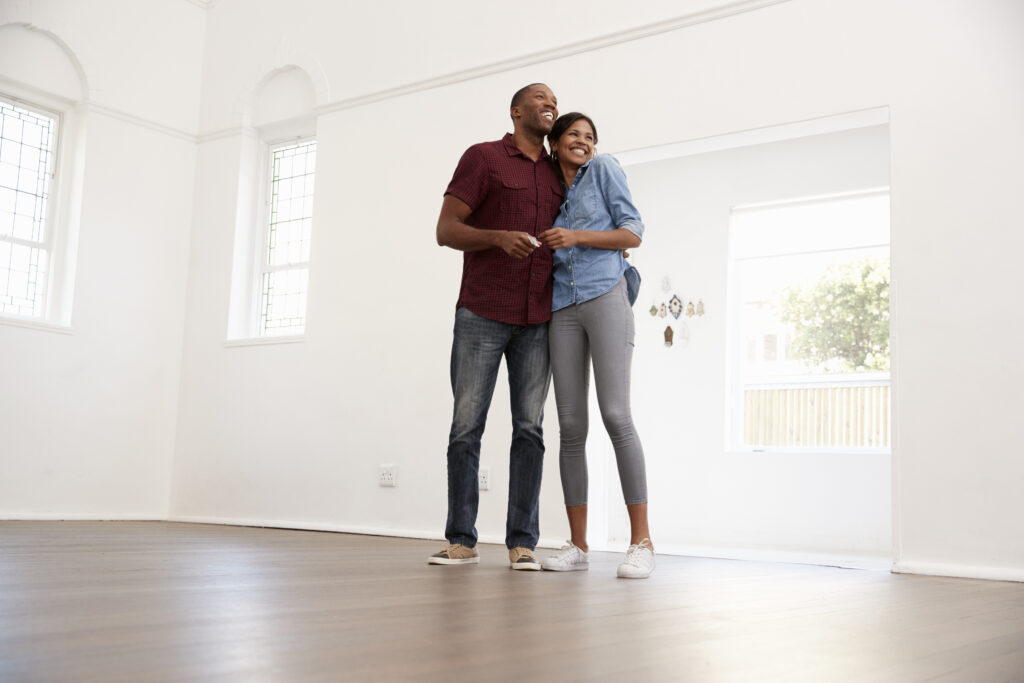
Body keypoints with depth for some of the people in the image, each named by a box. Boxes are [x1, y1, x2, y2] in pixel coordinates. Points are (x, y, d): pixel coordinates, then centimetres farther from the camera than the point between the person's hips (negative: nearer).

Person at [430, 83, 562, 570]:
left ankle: (522, 543, 2)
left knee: (529, 428, -2)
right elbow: (446, 230, -4)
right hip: (481, 316, -3)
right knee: (466, 426, -3)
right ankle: (461, 541, 5)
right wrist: (499, 238, -22)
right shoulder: (483, 157, 3)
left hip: (537, 323, 4)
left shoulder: (558, 174, 17)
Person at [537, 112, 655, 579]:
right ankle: (577, 545, 3)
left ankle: (641, 541, -11)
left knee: (615, 415, -15)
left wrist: (577, 237, -8)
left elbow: (633, 233, 1)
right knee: (571, 424, -1)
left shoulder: (604, 170, 9)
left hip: (605, 295, -4)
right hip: (563, 307, 5)